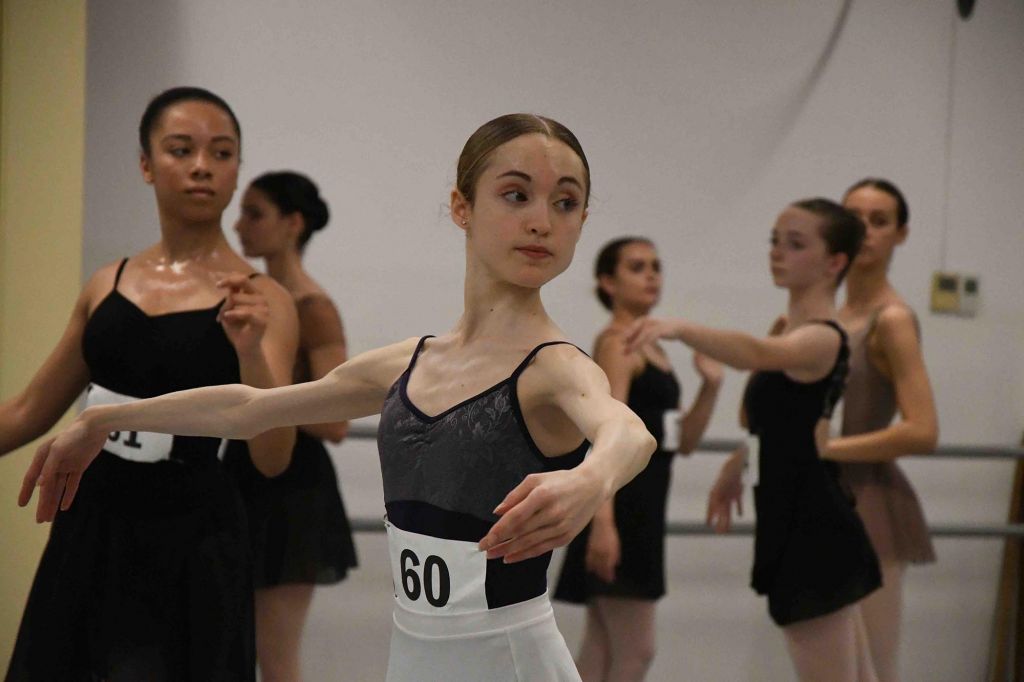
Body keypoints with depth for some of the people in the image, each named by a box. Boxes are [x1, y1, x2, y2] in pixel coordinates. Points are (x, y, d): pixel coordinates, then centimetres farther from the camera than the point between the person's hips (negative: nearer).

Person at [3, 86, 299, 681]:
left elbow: (272, 459, -17)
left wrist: (249, 351, -31)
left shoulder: (259, 300, -8)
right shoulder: (107, 285, 5)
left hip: (189, 543, -5)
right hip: (90, 529, 5)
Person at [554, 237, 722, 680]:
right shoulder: (616, 342, -10)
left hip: (643, 506, 9)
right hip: (618, 505, -9)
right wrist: (603, 520, -31)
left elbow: (682, 441, 20)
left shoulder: (651, 347, 17)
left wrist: (710, 385, 5)